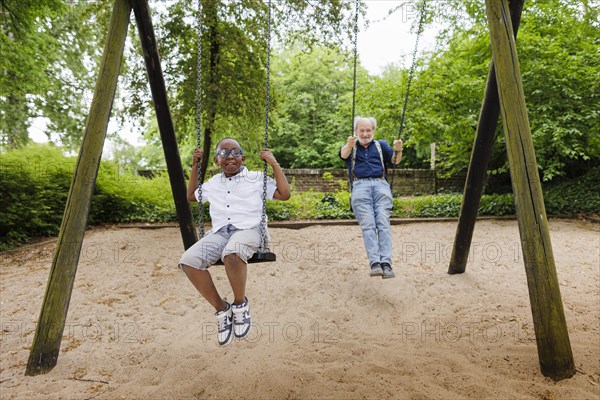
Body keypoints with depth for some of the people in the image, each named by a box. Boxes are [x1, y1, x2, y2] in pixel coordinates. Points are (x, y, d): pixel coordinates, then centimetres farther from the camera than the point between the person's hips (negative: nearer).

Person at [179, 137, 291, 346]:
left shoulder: (256, 178, 12)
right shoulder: (213, 183, 25)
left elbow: (284, 194, 4)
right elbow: (191, 196, 40)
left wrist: (275, 164, 4)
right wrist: (195, 166, 32)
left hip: (248, 229, -4)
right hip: (219, 232, 5)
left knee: (232, 253, -41)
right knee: (188, 260, -26)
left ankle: (241, 304, -12)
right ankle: (222, 309, -7)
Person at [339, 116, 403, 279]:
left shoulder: (381, 145, 27)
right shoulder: (351, 146, 22)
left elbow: (395, 160, 10)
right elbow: (344, 154, -3)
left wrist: (398, 150, -14)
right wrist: (349, 145, -27)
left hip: (380, 184, 1)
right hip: (360, 185, -1)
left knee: (383, 223, -19)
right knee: (367, 225, -20)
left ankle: (386, 263, -29)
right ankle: (374, 263, -30)